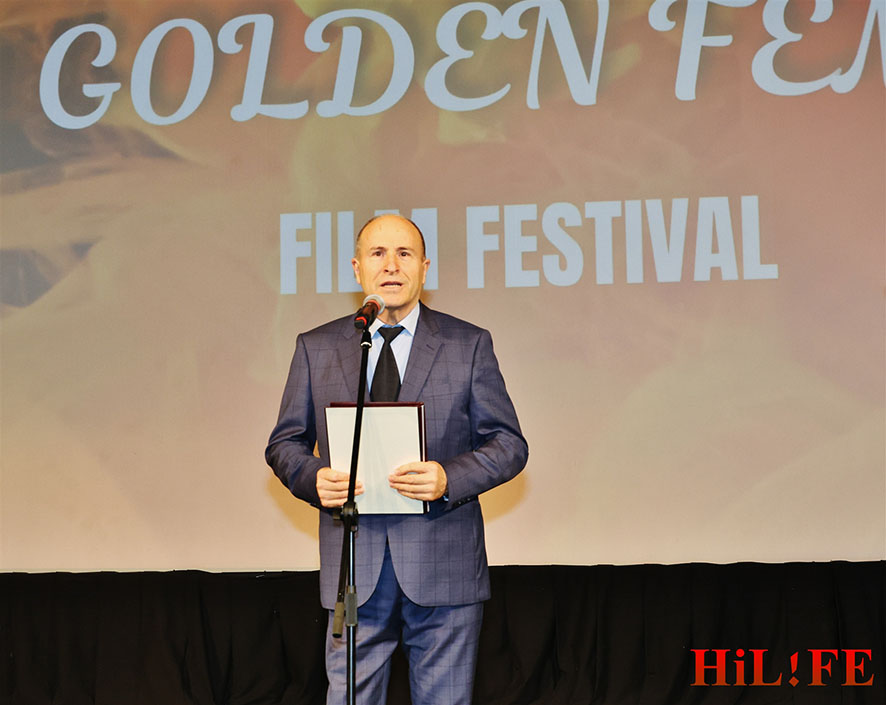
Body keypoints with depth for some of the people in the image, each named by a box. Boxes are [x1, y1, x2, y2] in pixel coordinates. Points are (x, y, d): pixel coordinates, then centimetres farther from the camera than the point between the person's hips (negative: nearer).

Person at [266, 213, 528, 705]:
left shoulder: (469, 345, 6)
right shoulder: (316, 349, 10)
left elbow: (508, 444, 4)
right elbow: (285, 443, 12)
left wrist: (449, 479, -15)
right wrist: (315, 479, -10)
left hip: (443, 562, -1)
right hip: (354, 564, 1)